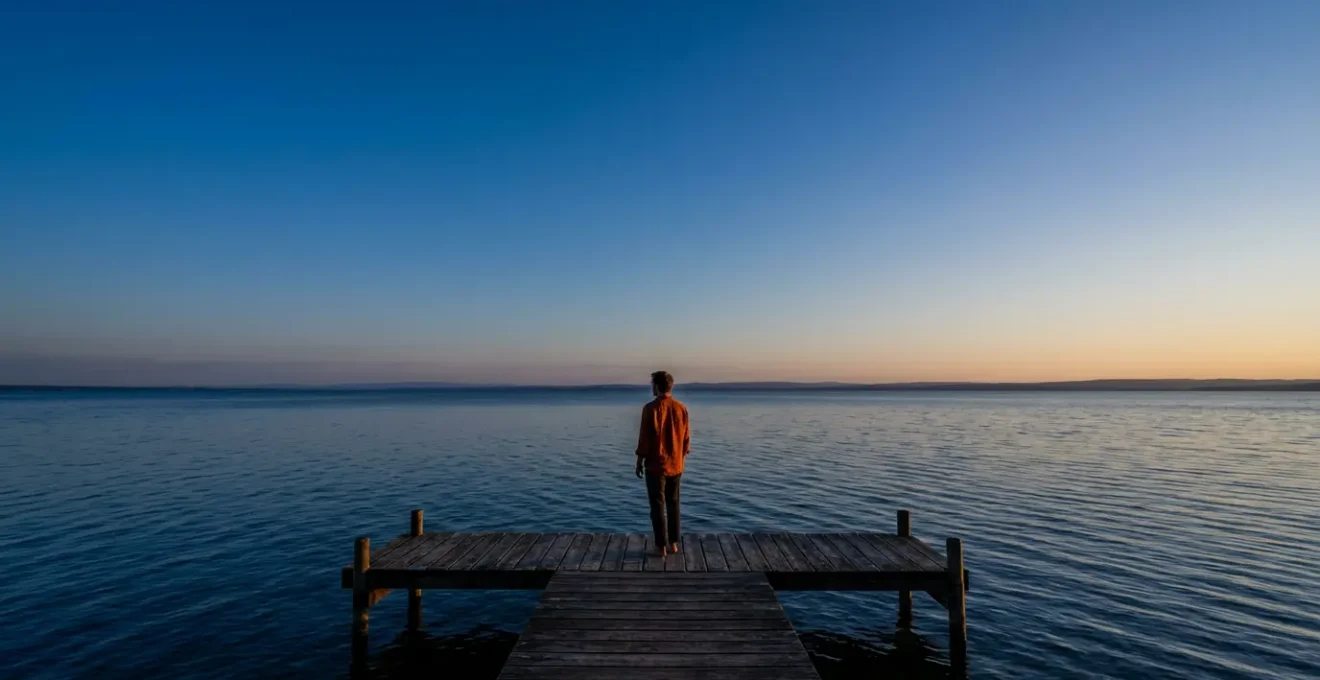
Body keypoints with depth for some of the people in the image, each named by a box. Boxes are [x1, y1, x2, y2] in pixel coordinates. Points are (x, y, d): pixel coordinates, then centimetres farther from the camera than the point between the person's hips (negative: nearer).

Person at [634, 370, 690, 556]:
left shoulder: (651, 408, -14)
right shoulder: (681, 408, 1)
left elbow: (645, 437, -12)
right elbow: (686, 438, 7)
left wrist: (639, 461, -1)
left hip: (656, 465, -5)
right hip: (676, 465, 5)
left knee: (658, 506, 3)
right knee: (673, 504, 15)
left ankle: (661, 547, 8)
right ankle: (673, 543, 21)